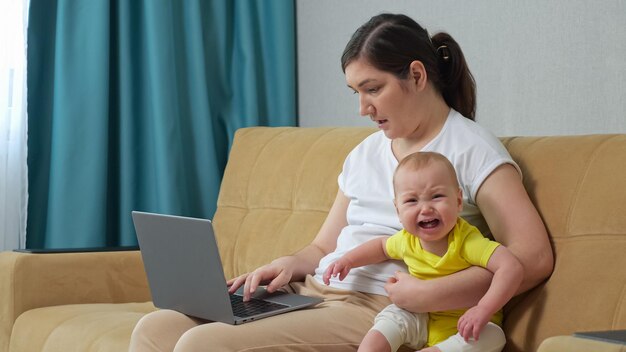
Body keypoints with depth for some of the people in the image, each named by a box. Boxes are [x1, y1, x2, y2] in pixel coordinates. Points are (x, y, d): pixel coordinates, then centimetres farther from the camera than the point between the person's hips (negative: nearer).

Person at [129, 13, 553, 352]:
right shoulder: (365, 153, 19)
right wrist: (290, 264, -1)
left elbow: (534, 257, -15)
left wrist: (430, 295, -24)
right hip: (313, 293, 8)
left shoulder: (471, 149, -4)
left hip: (375, 309, -8)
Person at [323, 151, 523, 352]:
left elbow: (511, 268, -37)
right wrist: (348, 260, 8)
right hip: (422, 318, 5)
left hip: (464, 325, -5)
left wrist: (483, 309, -46)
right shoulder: (407, 240, -7)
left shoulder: (466, 241, -27)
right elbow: (382, 246, 19)